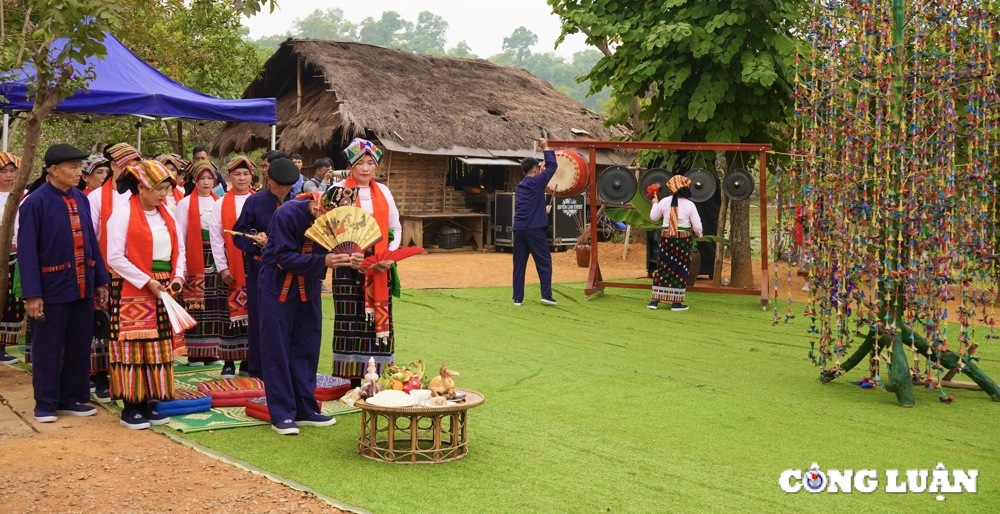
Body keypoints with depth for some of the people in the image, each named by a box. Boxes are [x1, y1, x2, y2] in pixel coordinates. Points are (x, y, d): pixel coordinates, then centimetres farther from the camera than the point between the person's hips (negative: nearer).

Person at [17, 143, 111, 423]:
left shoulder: (80, 199, 5)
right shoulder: (35, 202, -11)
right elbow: (27, 251, -12)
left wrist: (100, 281, 9)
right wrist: (31, 294, -16)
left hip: (83, 287, 6)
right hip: (53, 289, -6)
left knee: (80, 346, 13)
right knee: (48, 349, 6)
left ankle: (73, 399, 25)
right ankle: (46, 403, 18)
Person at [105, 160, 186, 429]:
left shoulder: (166, 214, 11)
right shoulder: (123, 214, -9)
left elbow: (179, 249, 15)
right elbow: (115, 257, -14)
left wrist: (178, 276, -3)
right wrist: (147, 281, -15)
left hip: (163, 292, 7)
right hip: (134, 291, -6)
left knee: (158, 346, 7)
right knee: (134, 346, -3)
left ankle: (147, 403, 16)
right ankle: (130, 408, 4)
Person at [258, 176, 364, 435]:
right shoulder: (288, 214, -25)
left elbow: (332, 255, -3)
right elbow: (284, 258, -27)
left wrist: (349, 261, -26)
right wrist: (322, 261, -37)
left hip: (309, 287, 5)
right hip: (279, 287, -5)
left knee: (307, 349, 9)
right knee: (277, 350, -1)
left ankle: (305, 409, 18)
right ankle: (281, 415, 4)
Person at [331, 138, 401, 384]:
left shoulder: (383, 192, 11)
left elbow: (395, 228, 14)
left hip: (379, 269, 3)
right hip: (349, 268, -3)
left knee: (378, 319, 2)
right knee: (350, 321, -4)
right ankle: (351, 379, 3)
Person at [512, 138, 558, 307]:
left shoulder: (519, 186, 18)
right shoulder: (537, 181, -3)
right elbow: (552, 166, 5)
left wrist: (543, 210, 39)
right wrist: (545, 148, 13)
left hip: (518, 228, 6)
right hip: (534, 229, -6)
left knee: (519, 264, 7)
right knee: (544, 262, 3)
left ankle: (517, 298, 6)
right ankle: (546, 295, -2)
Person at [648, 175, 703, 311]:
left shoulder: (664, 202, -3)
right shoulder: (689, 204, -8)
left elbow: (653, 217, 12)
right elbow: (697, 225, -7)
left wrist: (655, 203, 28)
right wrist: (699, 235, 14)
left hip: (666, 238, 2)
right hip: (683, 239, -2)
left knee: (662, 268, 10)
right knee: (680, 270, 6)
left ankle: (655, 300, 11)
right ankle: (676, 302, 7)